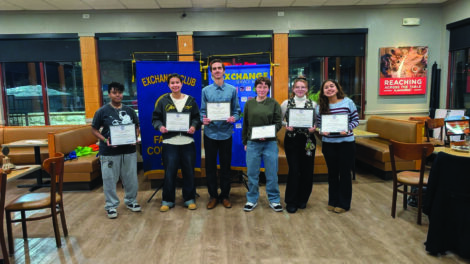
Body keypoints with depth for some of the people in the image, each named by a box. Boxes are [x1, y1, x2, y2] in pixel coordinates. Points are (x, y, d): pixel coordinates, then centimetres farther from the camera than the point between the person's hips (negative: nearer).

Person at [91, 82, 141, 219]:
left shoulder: (129, 110, 8)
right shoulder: (102, 111, -2)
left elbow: (137, 127, 14)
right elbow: (94, 129, 1)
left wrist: (135, 138, -5)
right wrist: (105, 140, -15)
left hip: (129, 151, 3)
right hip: (109, 152, -3)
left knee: (131, 178, 11)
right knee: (109, 179, 4)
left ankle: (131, 201, 31)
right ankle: (111, 206, 20)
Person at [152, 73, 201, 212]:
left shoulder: (190, 100, 8)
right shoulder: (163, 100, 5)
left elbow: (197, 118, 10)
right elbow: (155, 118, 7)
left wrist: (194, 126, -10)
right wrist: (160, 126, -13)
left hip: (188, 142, 1)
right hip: (169, 142, -1)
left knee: (189, 172, 8)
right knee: (169, 172, 4)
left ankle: (190, 199, 23)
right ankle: (167, 200, 20)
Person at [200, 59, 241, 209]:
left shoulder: (232, 90, 4)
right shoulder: (206, 90, 5)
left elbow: (237, 110, 4)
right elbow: (202, 111, 5)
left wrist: (234, 118, -17)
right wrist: (204, 119, -16)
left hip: (226, 133, 0)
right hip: (210, 133, 1)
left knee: (226, 166, 7)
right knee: (210, 166, 7)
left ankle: (225, 196, 22)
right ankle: (213, 196, 21)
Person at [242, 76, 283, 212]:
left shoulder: (274, 103, 3)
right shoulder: (249, 103, 8)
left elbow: (278, 123, -1)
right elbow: (245, 124, 11)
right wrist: (245, 142, 10)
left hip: (270, 143, -1)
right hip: (253, 143, 1)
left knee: (272, 173, 5)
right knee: (252, 173, 7)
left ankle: (274, 200, 20)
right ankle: (252, 200, 21)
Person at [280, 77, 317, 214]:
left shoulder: (313, 104, 6)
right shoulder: (286, 103, 3)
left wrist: (313, 128, -10)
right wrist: (286, 126, -12)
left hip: (308, 140, 2)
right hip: (291, 139, -2)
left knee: (307, 171, 6)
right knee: (294, 170, -5)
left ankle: (302, 199, 25)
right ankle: (291, 202, 10)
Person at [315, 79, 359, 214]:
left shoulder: (348, 102, -4)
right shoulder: (320, 107, 2)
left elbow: (355, 120, -1)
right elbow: (319, 123, 8)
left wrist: (348, 129, -17)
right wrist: (321, 131, -13)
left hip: (346, 142, -2)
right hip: (328, 143, 2)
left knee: (345, 172, 5)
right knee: (332, 172, 13)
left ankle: (344, 203, 19)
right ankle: (333, 201, 27)